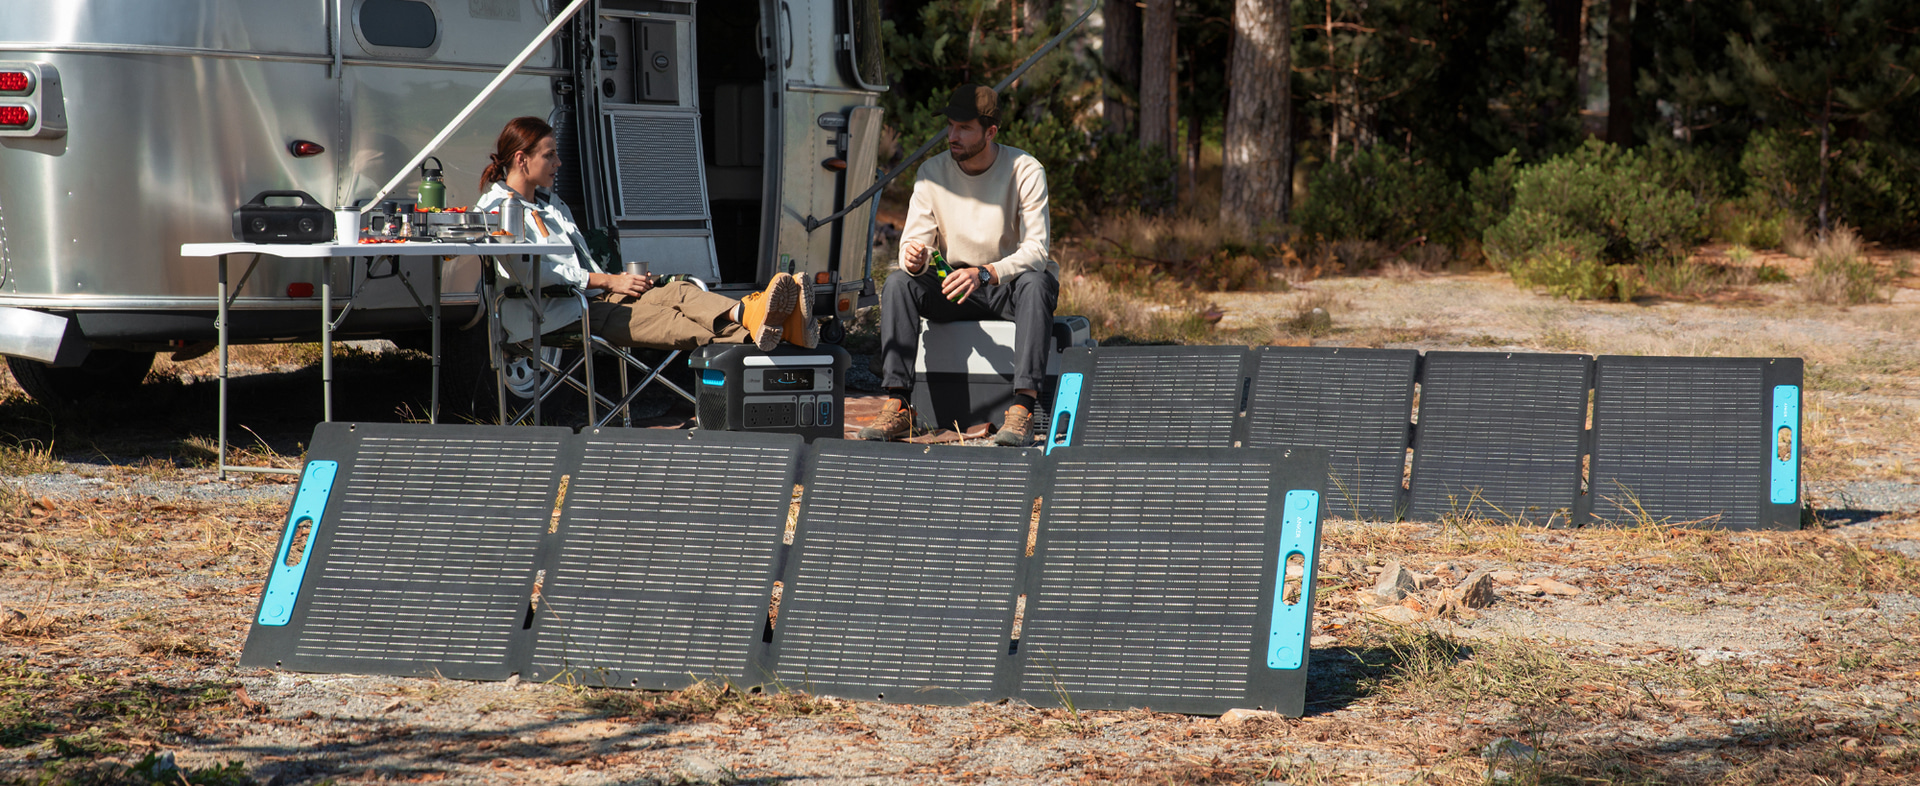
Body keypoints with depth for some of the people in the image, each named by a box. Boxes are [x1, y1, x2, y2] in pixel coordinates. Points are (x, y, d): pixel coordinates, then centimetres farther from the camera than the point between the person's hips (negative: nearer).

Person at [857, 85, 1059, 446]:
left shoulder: (1026, 171, -15)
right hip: (955, 290, 3)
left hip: (1011, 286, -3)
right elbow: (913, 242, -6)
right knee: (898, 284, -23)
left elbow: (1035, 251, -22)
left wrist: (984, 274, -40)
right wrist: (915, 259, -33)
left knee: (1035, 283, -37)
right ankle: (897, 406, -28)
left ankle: (1023, 408, -45)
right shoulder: (932, 172, -5)